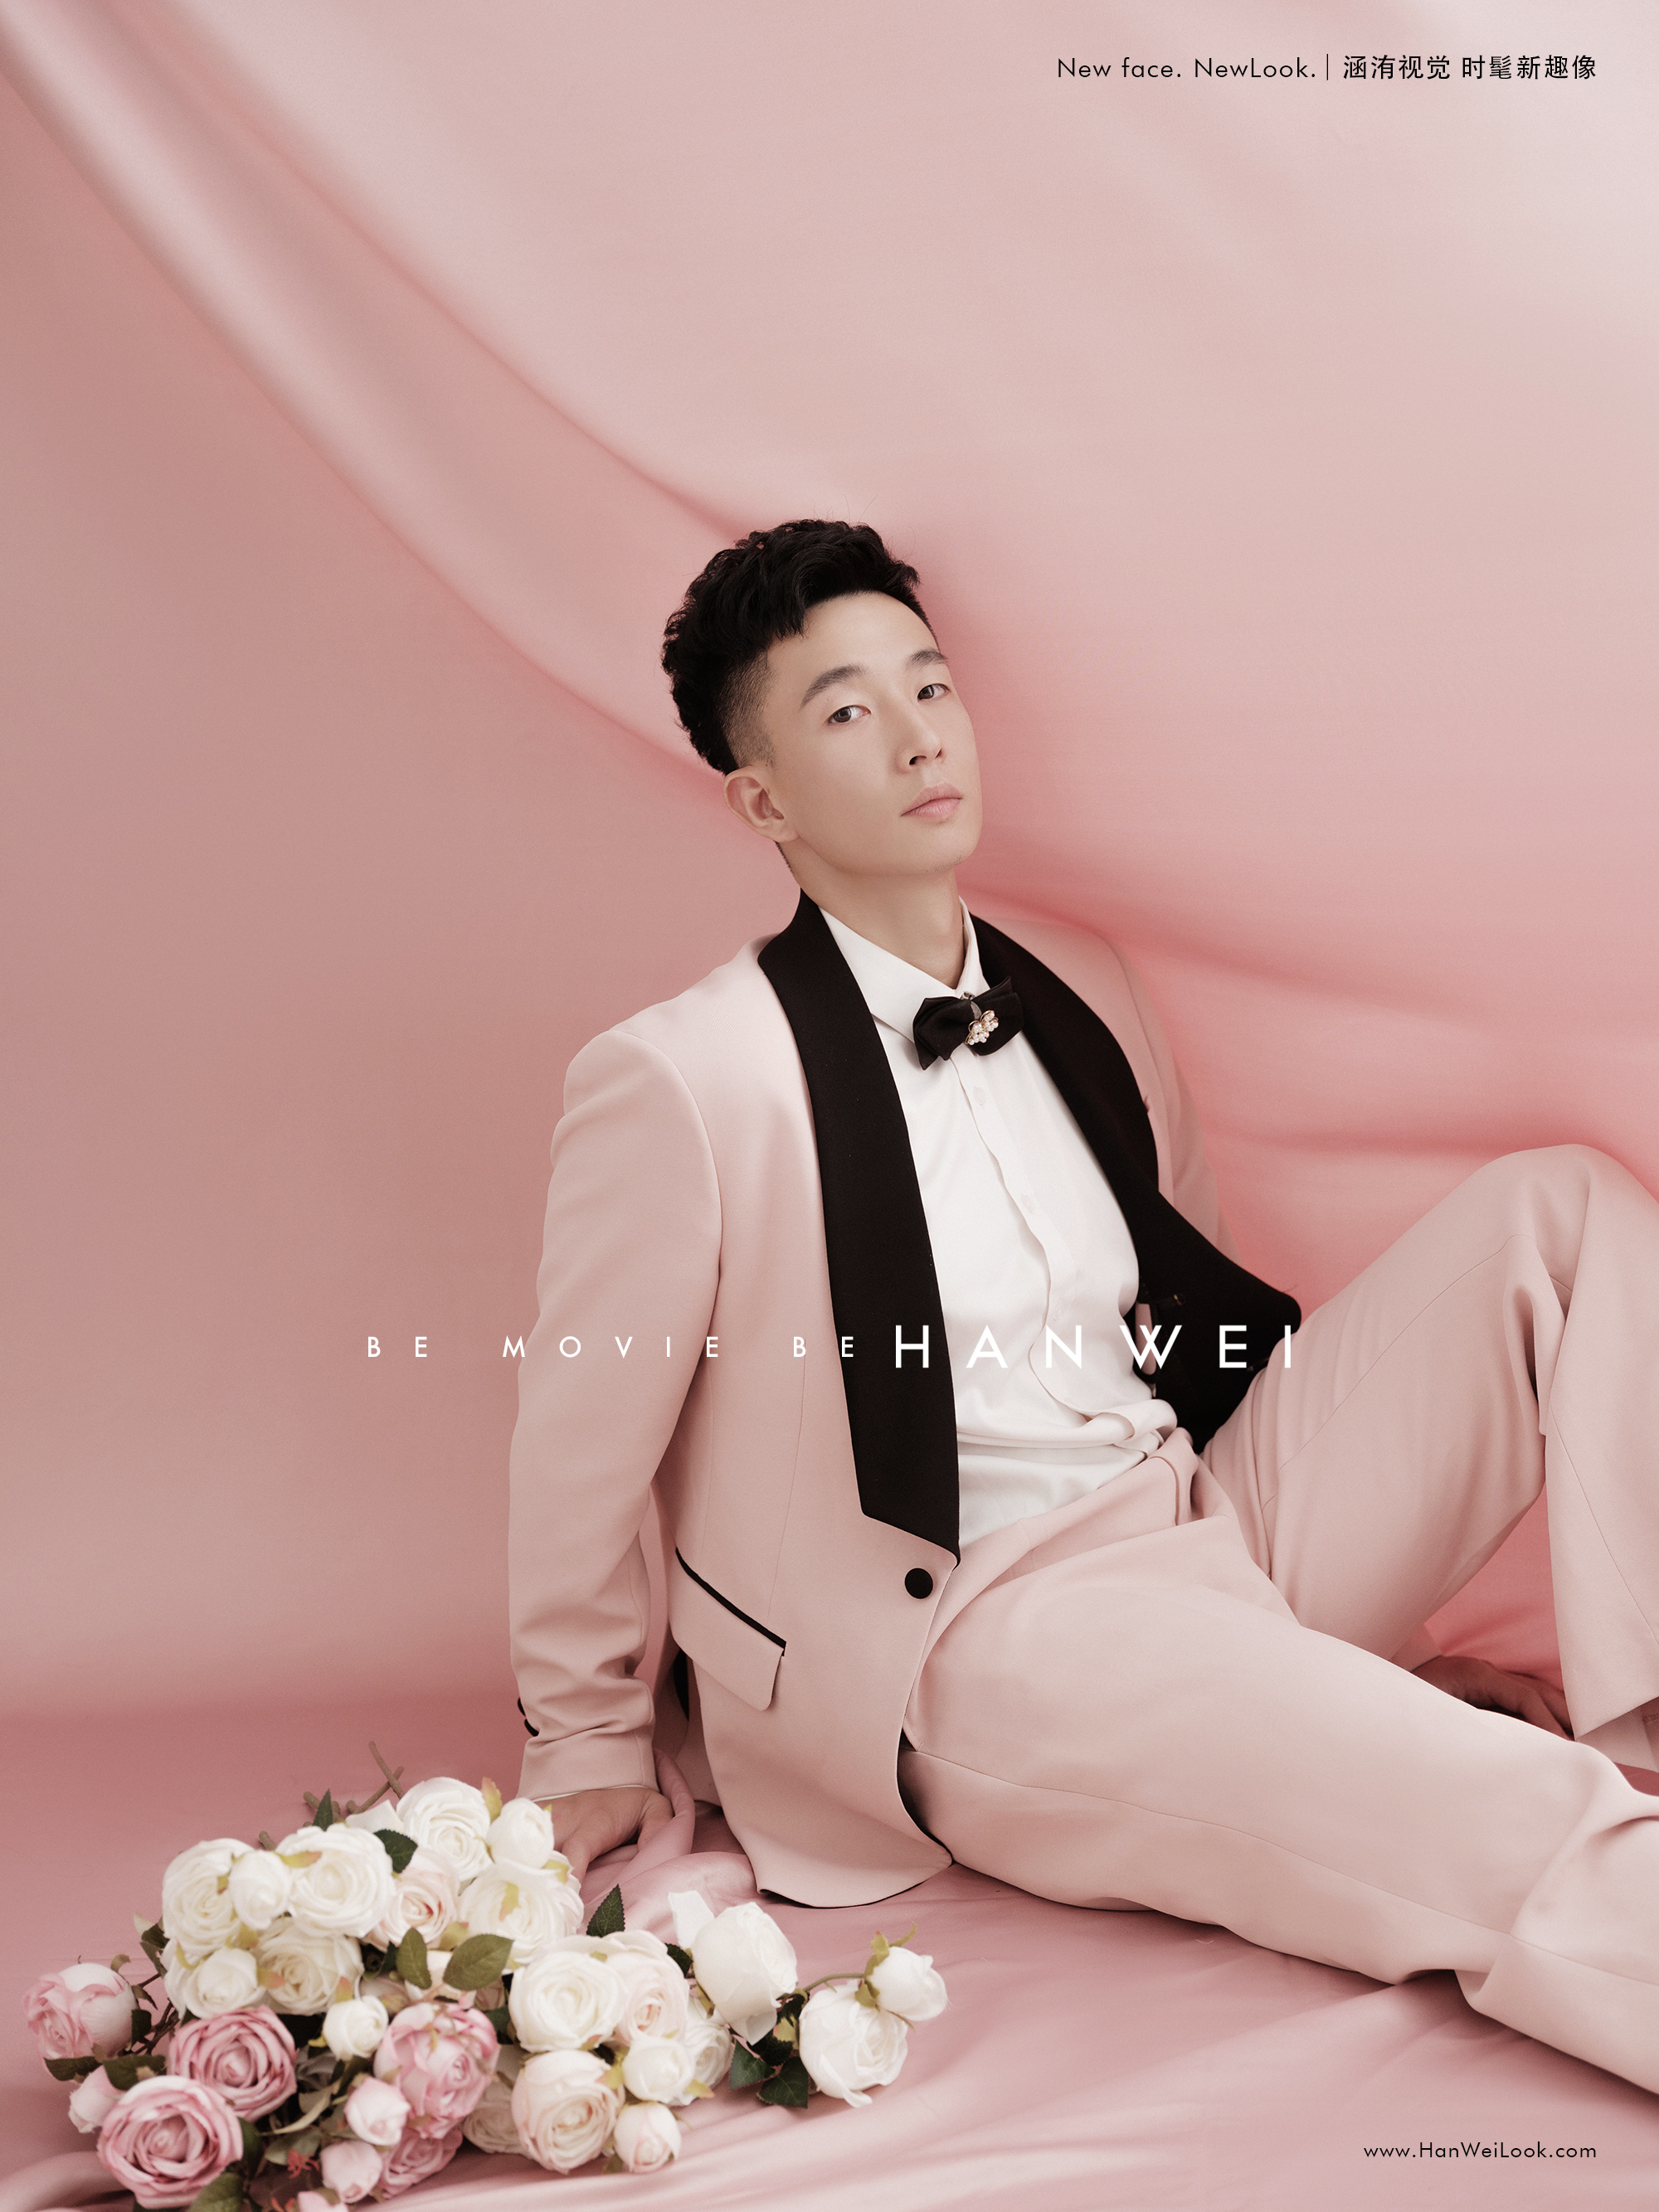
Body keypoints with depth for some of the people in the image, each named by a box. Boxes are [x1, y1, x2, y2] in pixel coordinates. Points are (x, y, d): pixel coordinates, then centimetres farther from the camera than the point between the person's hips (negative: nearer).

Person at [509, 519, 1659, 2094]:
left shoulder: (1079, 990, 10)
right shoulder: (675, 1081, -12)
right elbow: (577, 1453, -2)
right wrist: (589, 1748, 11)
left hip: (1221, 1519, 8)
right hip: (982, 1625, -8)